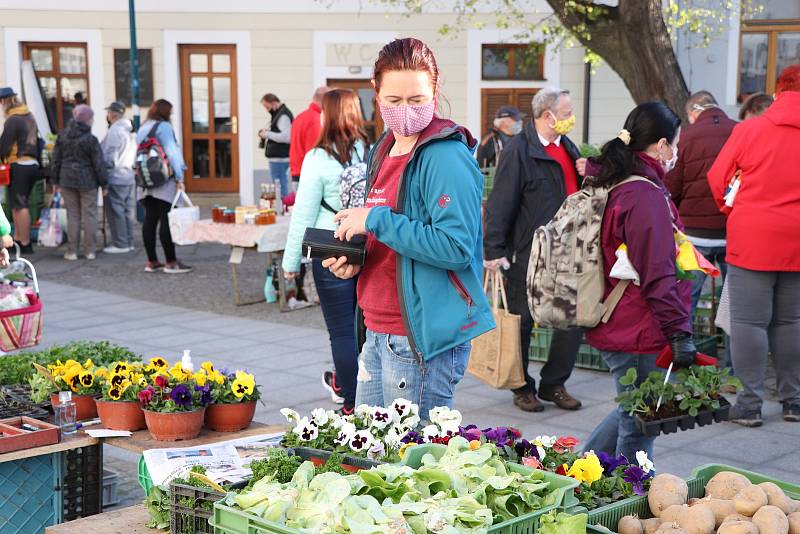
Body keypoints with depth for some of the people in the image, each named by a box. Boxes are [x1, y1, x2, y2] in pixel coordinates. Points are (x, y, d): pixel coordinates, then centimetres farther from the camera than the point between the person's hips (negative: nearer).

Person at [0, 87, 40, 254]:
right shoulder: (30, 117, 14)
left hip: (19, 166, -9)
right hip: (33, 164, 9)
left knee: (19, 206, -3)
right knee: (18, 205, 17)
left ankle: (25, 244, -2)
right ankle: (17, 239, 22)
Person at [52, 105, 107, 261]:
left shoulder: (63, 136, 2)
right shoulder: (90, 139, -13)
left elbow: (56, 159, 7)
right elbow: (99, 163, -11)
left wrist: (56, 180, 15)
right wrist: (104, 183, -2)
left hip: (67, 180, 4)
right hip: (87, 181, -4)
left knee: (72, 215, 8)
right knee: (89, 215, 5)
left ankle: (72, 251, 7)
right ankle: (89, 250, 6)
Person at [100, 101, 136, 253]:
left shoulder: (115, 131, -16)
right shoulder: (130, 131, 12)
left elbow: (109, 159, -18)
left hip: (115, 178, -9)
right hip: (128, 175, 9)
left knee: (115, 212, -2)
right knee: (127, 211, 13)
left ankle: (120, 244, 0)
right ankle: (128, 242, 18)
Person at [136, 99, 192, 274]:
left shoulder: (142, 128, 16)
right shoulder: (163, 127, -7)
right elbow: (171, 152, -14)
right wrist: (179, 177, -14)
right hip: (163, 181, -8)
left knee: (150, 220, 8)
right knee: (167, 221, -5)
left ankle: (152, 262, 12)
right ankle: (171, 262, -4)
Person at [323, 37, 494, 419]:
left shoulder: (447, 157, -15)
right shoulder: (382, 152, 13)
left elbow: (456, 247, -25)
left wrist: (376, 220, -20)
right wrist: (353, 261, 4)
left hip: (425, 340, -9)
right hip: (378, 333, 9)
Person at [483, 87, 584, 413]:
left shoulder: (568, 148, 14)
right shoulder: (518, 151, -11)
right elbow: (500, 204, -14)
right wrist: (494, 250, -18)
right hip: (528, 254, -7)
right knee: (522, 322, 5)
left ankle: (554, 385, 21)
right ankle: (523, 388, 20)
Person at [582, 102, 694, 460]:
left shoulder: (607, 185, 12)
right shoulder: (646, 195, -18)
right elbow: (658, 276, -22)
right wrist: (679, 333, -18)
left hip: (610, 328, 10)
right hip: (639, 334, -10)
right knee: (638, 429, 1)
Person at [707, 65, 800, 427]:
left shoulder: (749, 129, -5)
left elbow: (717, 179, 1)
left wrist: (732, 209, 18)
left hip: (752, 239, -3)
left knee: (749, 321, 2)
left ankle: (749, 404, 4)